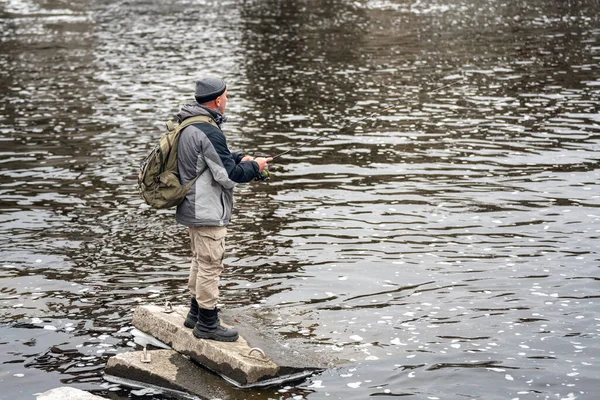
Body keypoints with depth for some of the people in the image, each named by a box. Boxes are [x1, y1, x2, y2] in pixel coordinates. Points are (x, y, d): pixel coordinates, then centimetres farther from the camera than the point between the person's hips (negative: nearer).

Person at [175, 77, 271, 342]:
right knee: (210, 265, -1)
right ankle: (207, 324, 7)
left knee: (200, 260, 22)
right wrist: (254, 167, -6)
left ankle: (196, 314, 34)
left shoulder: (188, 126, 8)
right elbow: (228, 176, -22)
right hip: (208, 212, -11)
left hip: (193, 208, 11)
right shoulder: (209, 132, -24)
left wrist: (239, 159, 10)